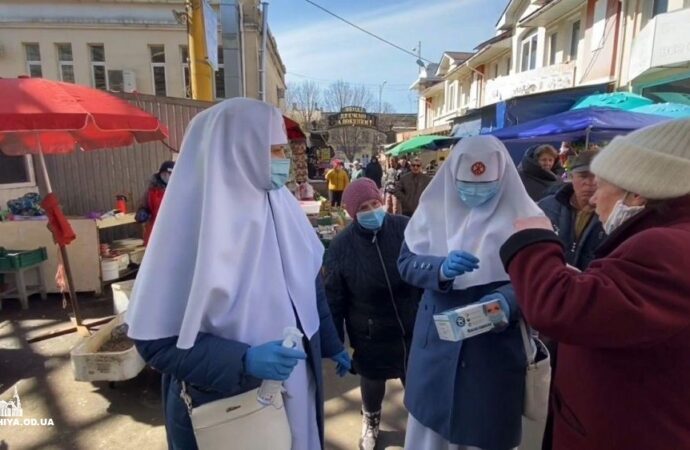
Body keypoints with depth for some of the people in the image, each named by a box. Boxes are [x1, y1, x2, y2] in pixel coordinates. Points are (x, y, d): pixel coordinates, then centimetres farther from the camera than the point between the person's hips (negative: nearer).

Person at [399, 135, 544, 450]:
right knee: (432, 419, 15)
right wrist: (441, 269, -24)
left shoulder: (523, 216, -6)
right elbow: (406, 263, -4)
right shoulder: (434, 208, -3)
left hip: (498, 345, -1)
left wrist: (509, 300, -27)